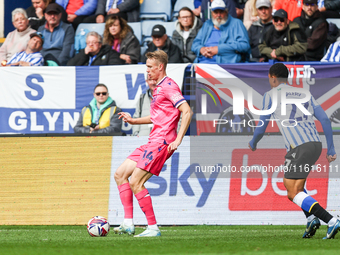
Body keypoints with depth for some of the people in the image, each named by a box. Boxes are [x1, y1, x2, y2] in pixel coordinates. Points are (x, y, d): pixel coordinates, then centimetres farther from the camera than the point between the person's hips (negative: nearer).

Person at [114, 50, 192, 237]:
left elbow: (187, 112, -19)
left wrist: (178, 140, -23)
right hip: (153, 142, 10)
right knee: (120, 174, 8)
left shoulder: (168, 86, -11)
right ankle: (128, 223, 4)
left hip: (161, 142, -10)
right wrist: (133, 121, 22)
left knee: (136, 183, -14)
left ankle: (153, 228, -8)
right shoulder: (159, 88, 21)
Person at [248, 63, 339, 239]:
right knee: (290, 182, 26)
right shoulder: (304, 94, 23)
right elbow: (325, 119, 13)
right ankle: (311, 218, 4)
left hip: (299, 147, -7)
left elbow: (261, 127, 10)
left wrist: (253, 143, 32)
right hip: (316, 143, 7)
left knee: (294, 194, -5)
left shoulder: (271, 95, 8)